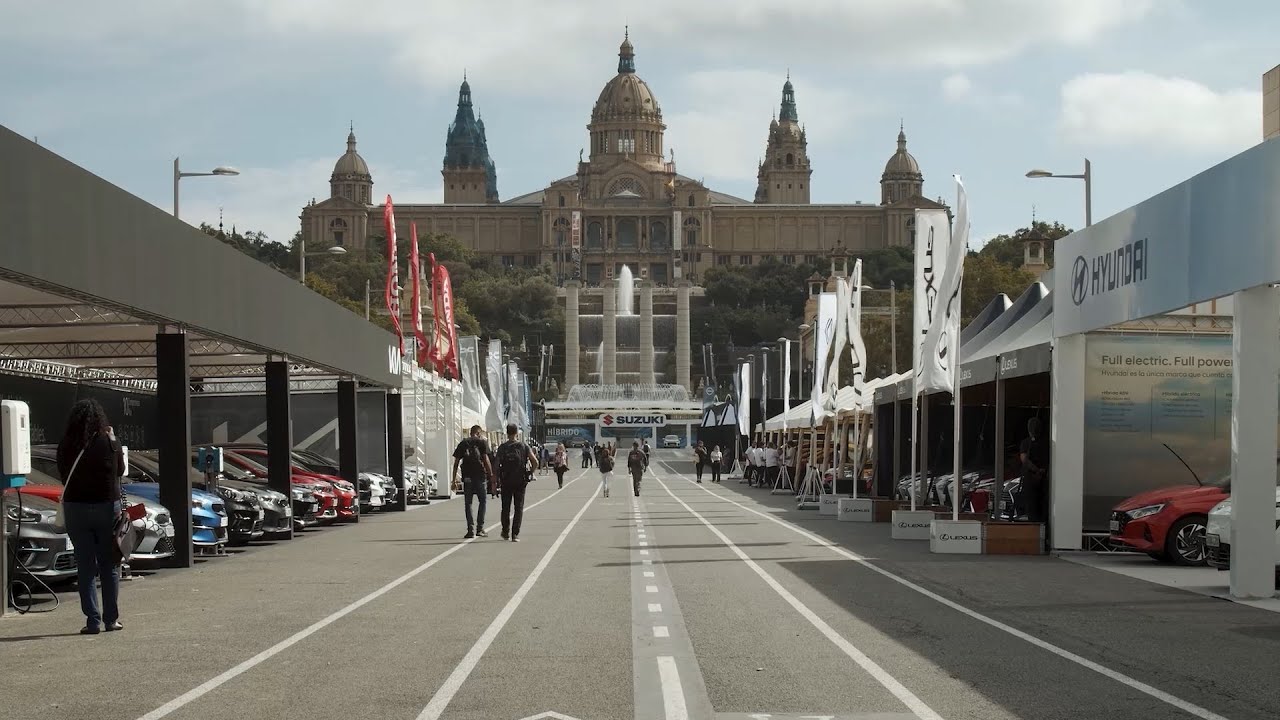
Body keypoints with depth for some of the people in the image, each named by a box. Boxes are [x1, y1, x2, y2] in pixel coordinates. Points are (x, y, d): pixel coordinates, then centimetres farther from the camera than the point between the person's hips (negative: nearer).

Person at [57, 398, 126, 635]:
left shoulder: (66, 445, -6)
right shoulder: (108, 442, -8)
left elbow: (63, 475, 5)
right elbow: (120, 470, 7)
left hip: (75, 508, 1)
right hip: (106, 506, -1)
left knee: (85, 567, 6)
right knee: (109, 566, 10)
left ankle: (92, 620, 1)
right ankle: (111, 619, 10)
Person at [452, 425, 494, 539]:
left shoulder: (463, 444, 10)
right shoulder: (482, 442, 1)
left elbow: (456, 462, 7)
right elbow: (486, 459, -6)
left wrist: (454, 478, 9)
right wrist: (491, 474, -1)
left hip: (467, 477, 2)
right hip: (480, 476, -2)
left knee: (468, 503, 6)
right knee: (482, 501, 11)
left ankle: (471, 530, 1)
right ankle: (480, 528, 7)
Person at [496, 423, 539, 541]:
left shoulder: (502, 447, -2)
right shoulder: (524, 446, -1)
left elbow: (497, 465, -9)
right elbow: (535, 462, -7)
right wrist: (530, 474, 8)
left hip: (506, 481, 0)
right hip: (520, 481, 0)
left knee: (506, 507, 14)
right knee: (518, 508, 4)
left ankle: (505, 532, 22)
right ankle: (515, 534, -3)